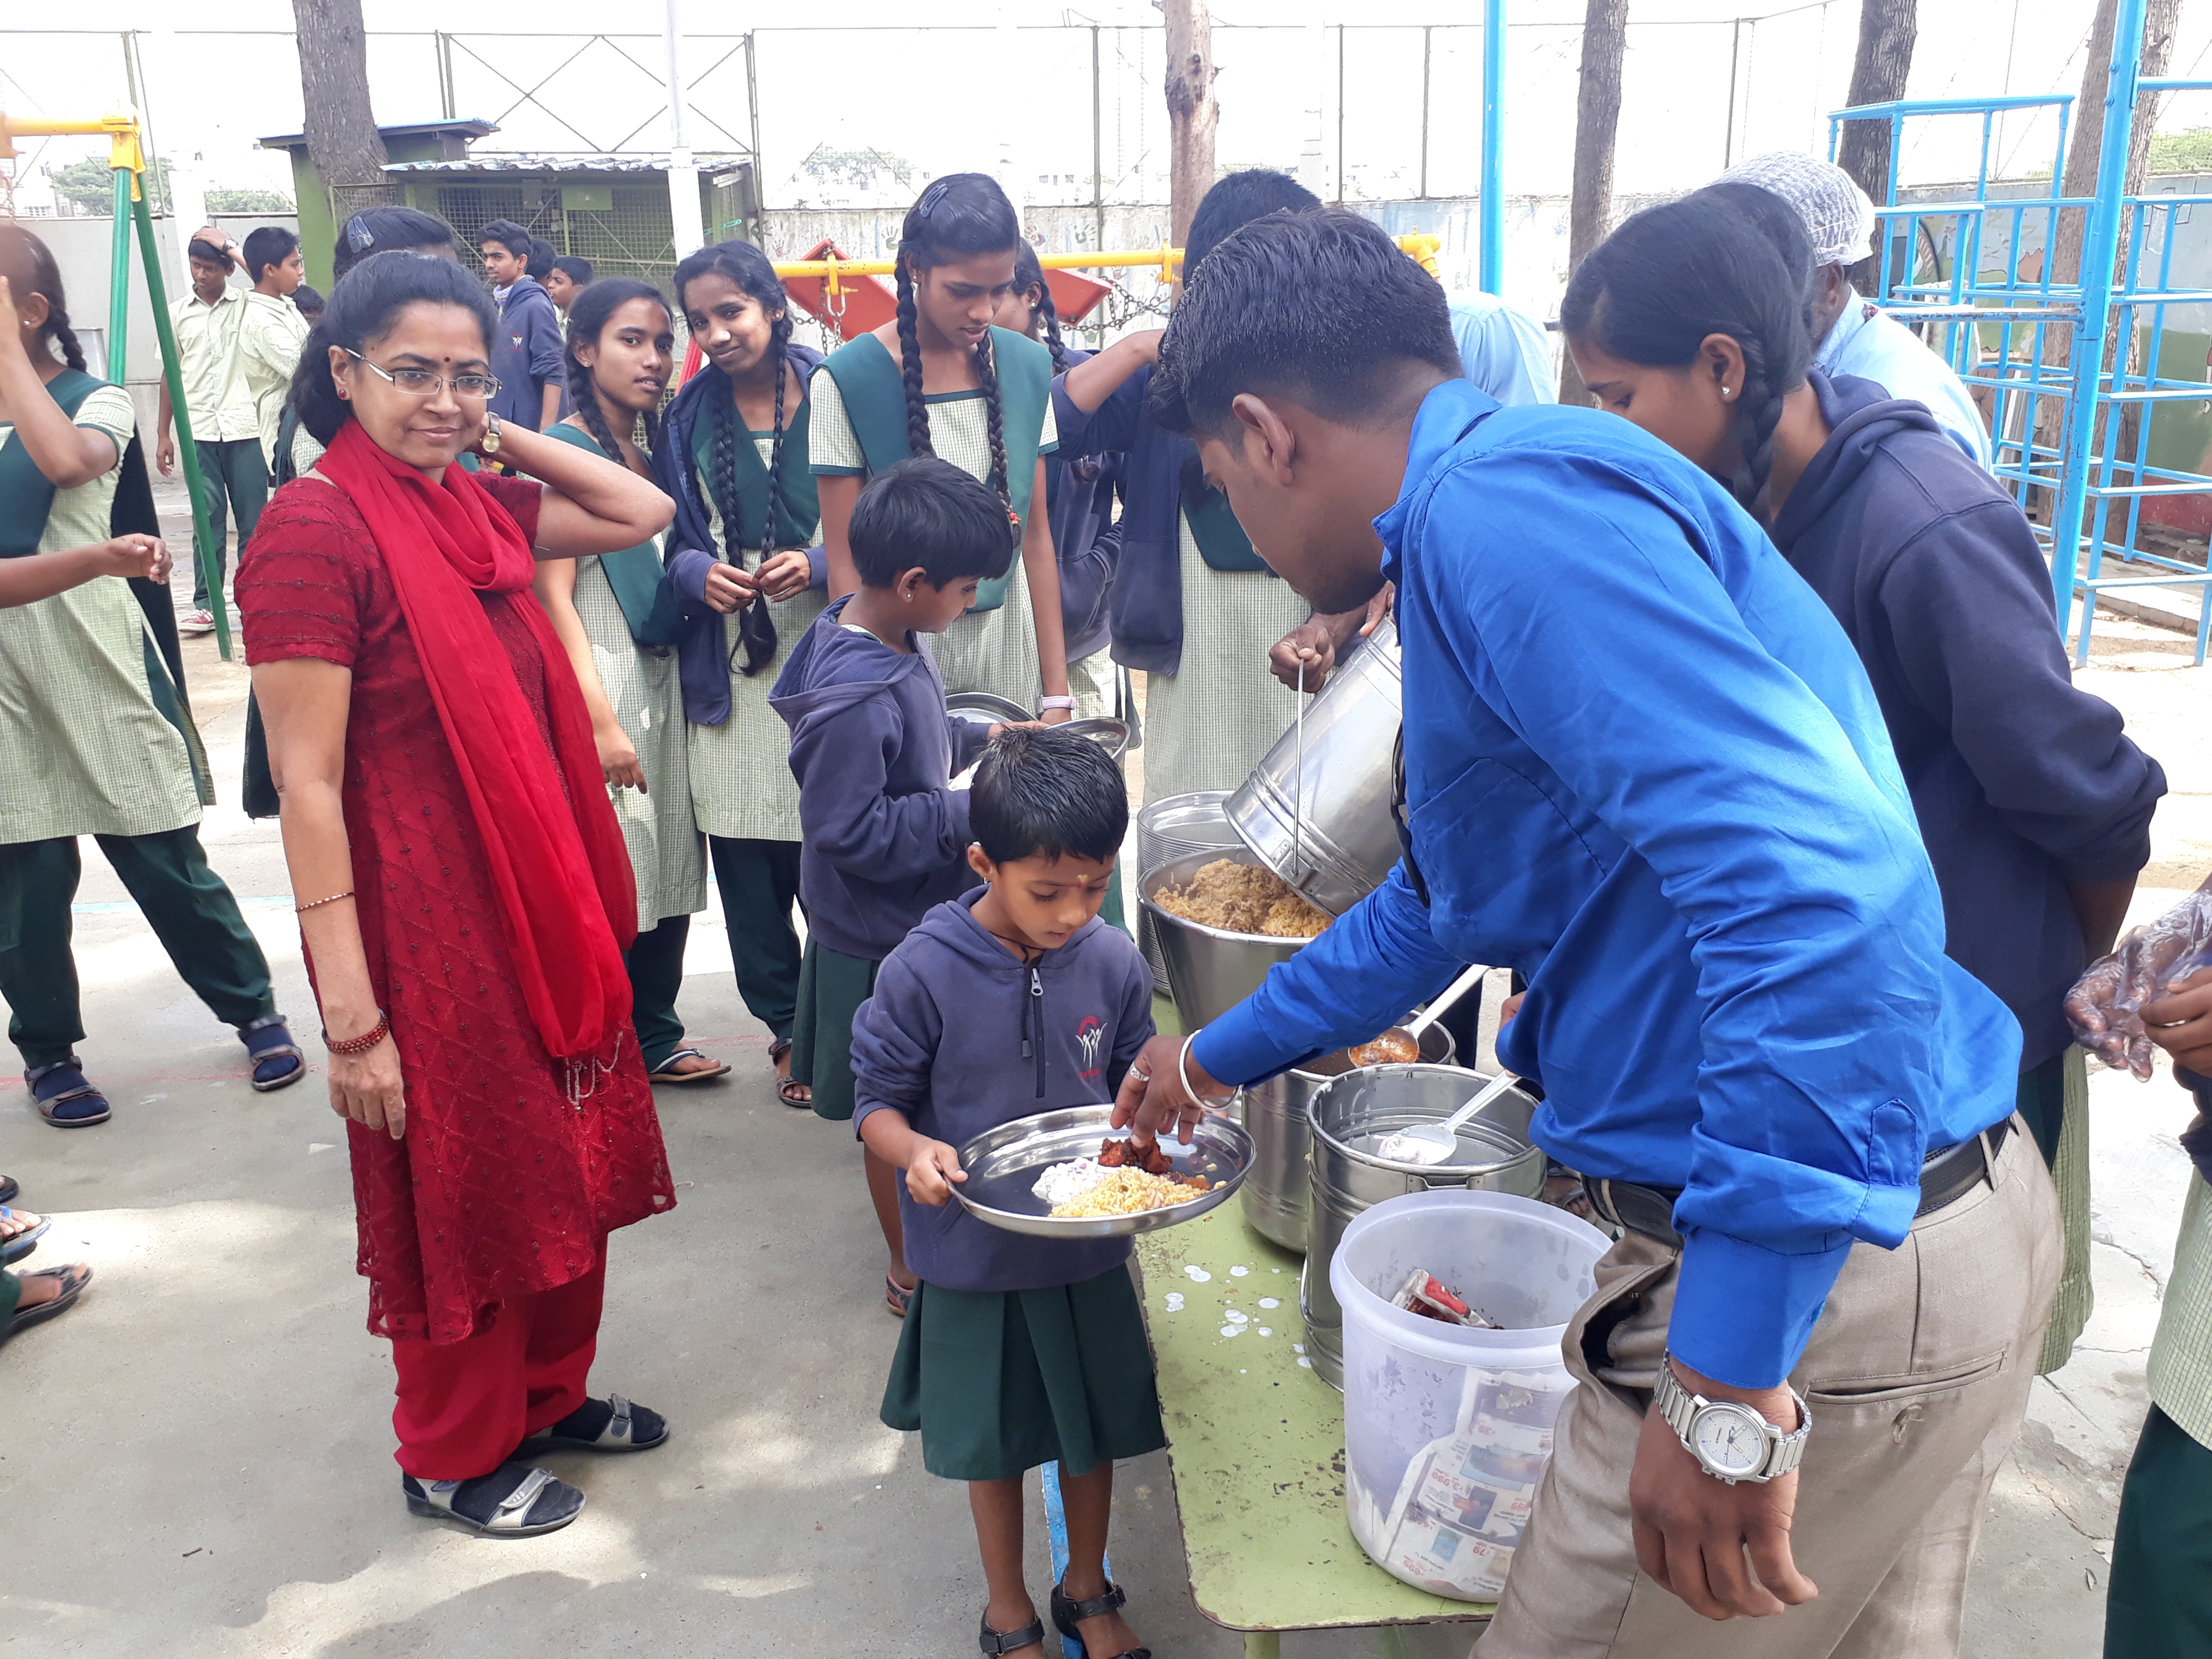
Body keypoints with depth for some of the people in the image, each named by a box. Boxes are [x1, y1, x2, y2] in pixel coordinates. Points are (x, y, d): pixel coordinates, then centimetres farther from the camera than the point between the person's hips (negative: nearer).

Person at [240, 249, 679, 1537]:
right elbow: (307, 785, -20)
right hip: (426, 932, -7)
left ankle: (551, 1393, 42)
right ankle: (454, 1456, 33)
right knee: (455, 1188, 10)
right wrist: (351, 1016, -21)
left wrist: (498, 435, 4)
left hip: (541, 909, 7)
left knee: (566, 1165, 19)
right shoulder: (317, 528, -18)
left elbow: (643, 513, 12)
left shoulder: (480, 508, 4)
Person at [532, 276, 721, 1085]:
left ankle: (655, 1038, 24)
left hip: (664, 680, 7)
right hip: (597, 682, -7)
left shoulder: (656, 455, 14)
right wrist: (601, 719, -19)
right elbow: (552, 597, -14)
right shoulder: (560, 452, -8)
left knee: (669, 867, 10)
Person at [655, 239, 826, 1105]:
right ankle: (789, 1026, 23)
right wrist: (698, 573, -7)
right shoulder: (688, 417, 9)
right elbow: (669, 540, 14)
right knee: (747, 864, 5)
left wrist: (818, 564, -15)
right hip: (728, 664, 3)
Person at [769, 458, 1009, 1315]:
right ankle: (911, 1266, 31)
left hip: (923, 918, 9)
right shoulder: (852, 698, -31)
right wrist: (968, 813, -25)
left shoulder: (895, 642, -1)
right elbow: (854, 831, -28)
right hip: (883, 943, -9)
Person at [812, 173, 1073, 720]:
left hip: (1009, 647, 3)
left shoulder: (1028, 368, 1)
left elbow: (1036, 534, 3)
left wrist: (1057, 693, 0)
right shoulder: (847, 380, -10)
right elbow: (844, 561, -8)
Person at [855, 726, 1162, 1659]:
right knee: (995, 1441, 17)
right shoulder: (924, 972, -20)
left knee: (1094, 1427, 20)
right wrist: (913, 1151, -31)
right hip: (974, 1257, -2)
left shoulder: (1113, 964, -11)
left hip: (1089, 1248, 3)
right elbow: (877, 1099, -11)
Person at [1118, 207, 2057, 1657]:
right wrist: (1219, 1057, 39)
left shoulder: (1503, 502, -19)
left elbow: (1810, 877, -32)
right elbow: (1443, 902, 27)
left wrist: (1732, 1385, -29)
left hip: (1817, 1272, -10)